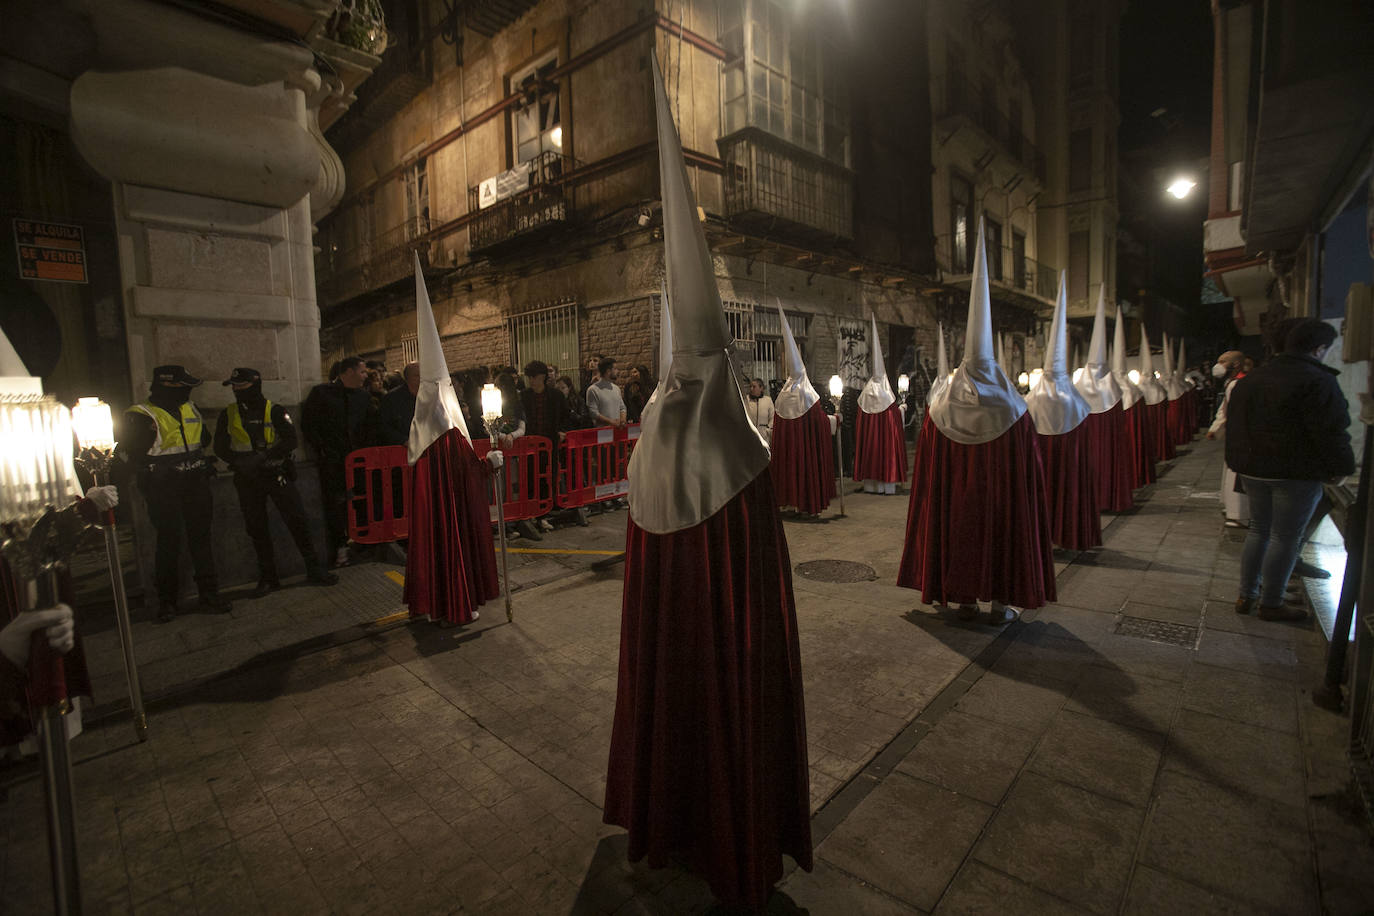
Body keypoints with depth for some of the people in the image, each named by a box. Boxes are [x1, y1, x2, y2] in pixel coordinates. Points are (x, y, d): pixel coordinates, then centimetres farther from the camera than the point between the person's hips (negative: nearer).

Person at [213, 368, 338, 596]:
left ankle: (314, 569, 5)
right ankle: (268, 577, 19)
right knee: (256, 529, 8)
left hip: (276, 473, -3)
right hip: (248, 479, 3)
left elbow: (291, 440, -10)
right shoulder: (228, 414, 6)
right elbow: (221, 448, 5)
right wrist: (241, 462, -14)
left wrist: (263, 456, -23)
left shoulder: (275, 411, -2)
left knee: (296, 521, -5)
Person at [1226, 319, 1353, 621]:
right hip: (1296, 473, -6)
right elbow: (1330, 432, -15)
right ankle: (1271, 604, 11)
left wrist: (1240, 463, 20)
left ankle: (1246, 596, 20)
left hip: (1252, 470, 7)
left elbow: (1234, 425, 15)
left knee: (1259, 529, 17)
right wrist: (1339, 469, -4)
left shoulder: (1249, 380, 10)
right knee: (1286, 537, 3)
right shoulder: (1318, 381, -13)